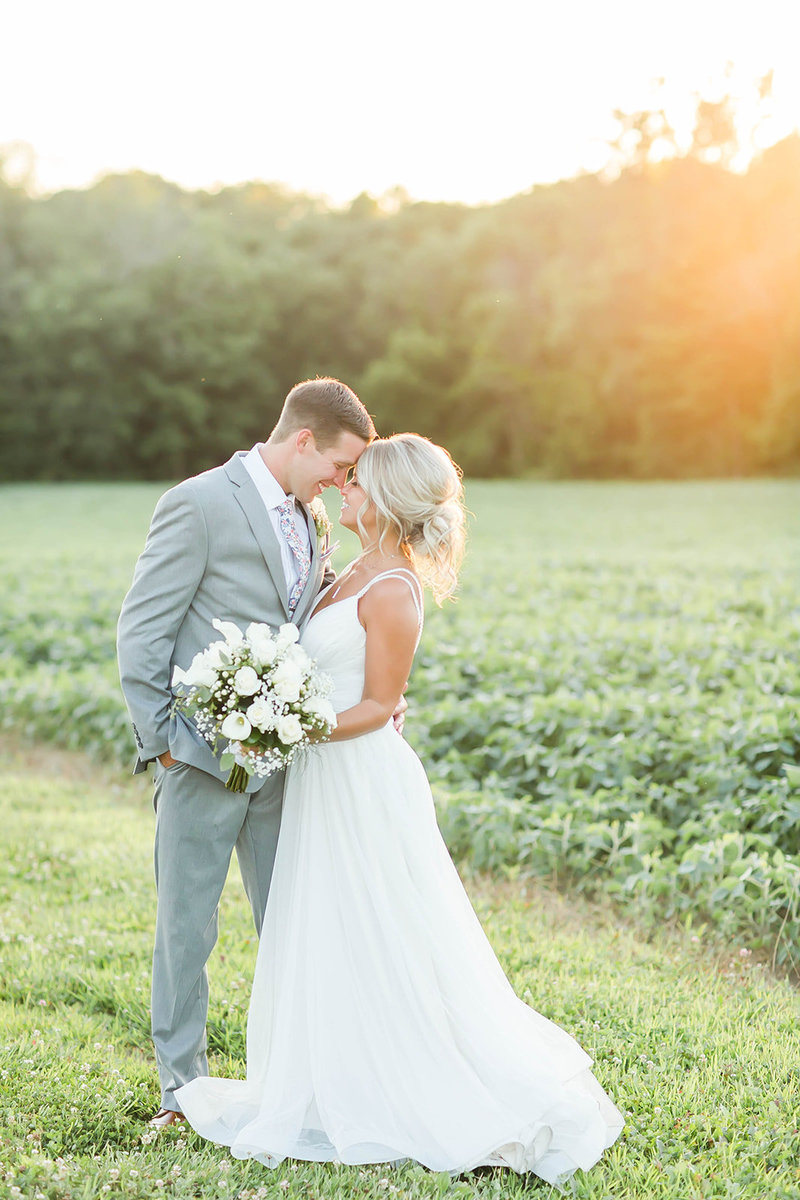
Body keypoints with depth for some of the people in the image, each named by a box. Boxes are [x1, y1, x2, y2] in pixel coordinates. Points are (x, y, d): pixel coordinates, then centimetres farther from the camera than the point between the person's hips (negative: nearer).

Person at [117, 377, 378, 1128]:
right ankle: (182, 1087, 17)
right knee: (187, 923, 5)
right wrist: (160, 741, -13)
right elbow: (142, 633, -12)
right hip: (205, 757, -6)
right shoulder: (199, 505, -12)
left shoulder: (308, 517, 11)